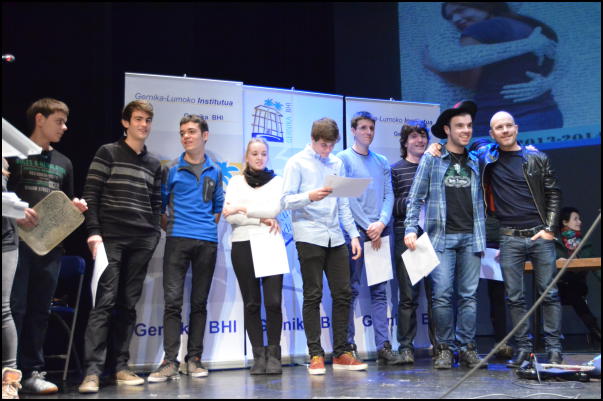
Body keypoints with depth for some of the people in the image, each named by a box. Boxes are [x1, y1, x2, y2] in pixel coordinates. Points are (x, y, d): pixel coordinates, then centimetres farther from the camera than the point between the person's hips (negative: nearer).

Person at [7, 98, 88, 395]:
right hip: (16, 240, -5)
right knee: (13, 307, -6)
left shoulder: (63, 163, 19)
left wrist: (75, 207, 3)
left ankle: (32, 373, 11)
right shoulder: (14, 152, 3)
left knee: (40, 310, 6)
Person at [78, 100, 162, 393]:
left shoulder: (154, 164, 17)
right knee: (105, 300, -11)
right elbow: (90, 195, -3)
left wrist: (154, 233, 5)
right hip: (111, 238, -4)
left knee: (128, 304, 4)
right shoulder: (107, 153, 3)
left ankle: (119, 367, 9)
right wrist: (93, 232, -12)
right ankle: (92, 371, -12)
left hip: (142, 242, 4)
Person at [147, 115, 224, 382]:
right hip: (178, 240, -2)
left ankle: (194, 359, 10)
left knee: (199, 302, 5)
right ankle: (170, 362, -10)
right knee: (173, 300, -9)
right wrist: (169, 229, 5)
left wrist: (209, 228, 12)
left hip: (207, 242, 3)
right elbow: (160, 205, 10)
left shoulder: (215, 172, 13)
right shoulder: (171, 169, 6)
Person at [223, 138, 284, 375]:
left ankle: (273, 355, -1)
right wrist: (261, 220, -8)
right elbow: (229, 216, -1)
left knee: (273, 301, -9)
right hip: (243, 244, 0)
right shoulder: (236, 182, 12)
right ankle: (258, 355, 6)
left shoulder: (277, 181, 12)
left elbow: (274, 209, -5)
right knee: (252, 303, 1)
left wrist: (243, 209, -7)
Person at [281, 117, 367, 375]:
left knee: (343, 293, 3)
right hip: (309, 237, -5)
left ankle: (341, 353, 12)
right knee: (313, 296, -2)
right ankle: (315, 355, 4)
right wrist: (309, 197, -24)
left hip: (335, 238, 5)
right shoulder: (297, 163, 0)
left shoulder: (337, 163, 15)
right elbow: (286, 200, -6)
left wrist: (354, 234, 12)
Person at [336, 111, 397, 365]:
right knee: (351, 290, -3)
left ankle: (384, 346, 3)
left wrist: (381, 222, -6)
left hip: (378, 230, 5)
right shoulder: (343, 159, 3)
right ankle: (349, 346, 1)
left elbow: (389, 195, 11)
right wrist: (365, 228, -10)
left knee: (379, 290, 3)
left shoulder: (382, 162, 18)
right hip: (354, 230, -4)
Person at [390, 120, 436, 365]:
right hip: (406, 237, -2)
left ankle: (439, 344, 11)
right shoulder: (396, 170, 7)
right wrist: (412, 201, -13)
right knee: (408, 295, 0)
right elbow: (389, 205, -1)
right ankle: (405, 346, 6)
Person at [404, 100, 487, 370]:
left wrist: (482, 236, 11)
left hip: (470, 237, 3)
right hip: (442, 237, -3)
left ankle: (467, 348, 9)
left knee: (468, 295, 3)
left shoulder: (474, 163, 15)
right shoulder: (431, 160, 4)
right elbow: (415, 198, 2)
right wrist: (411, 229, -9)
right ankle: (444, 348, 4)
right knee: (442, 295, -6)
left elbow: (479, 202, 19)